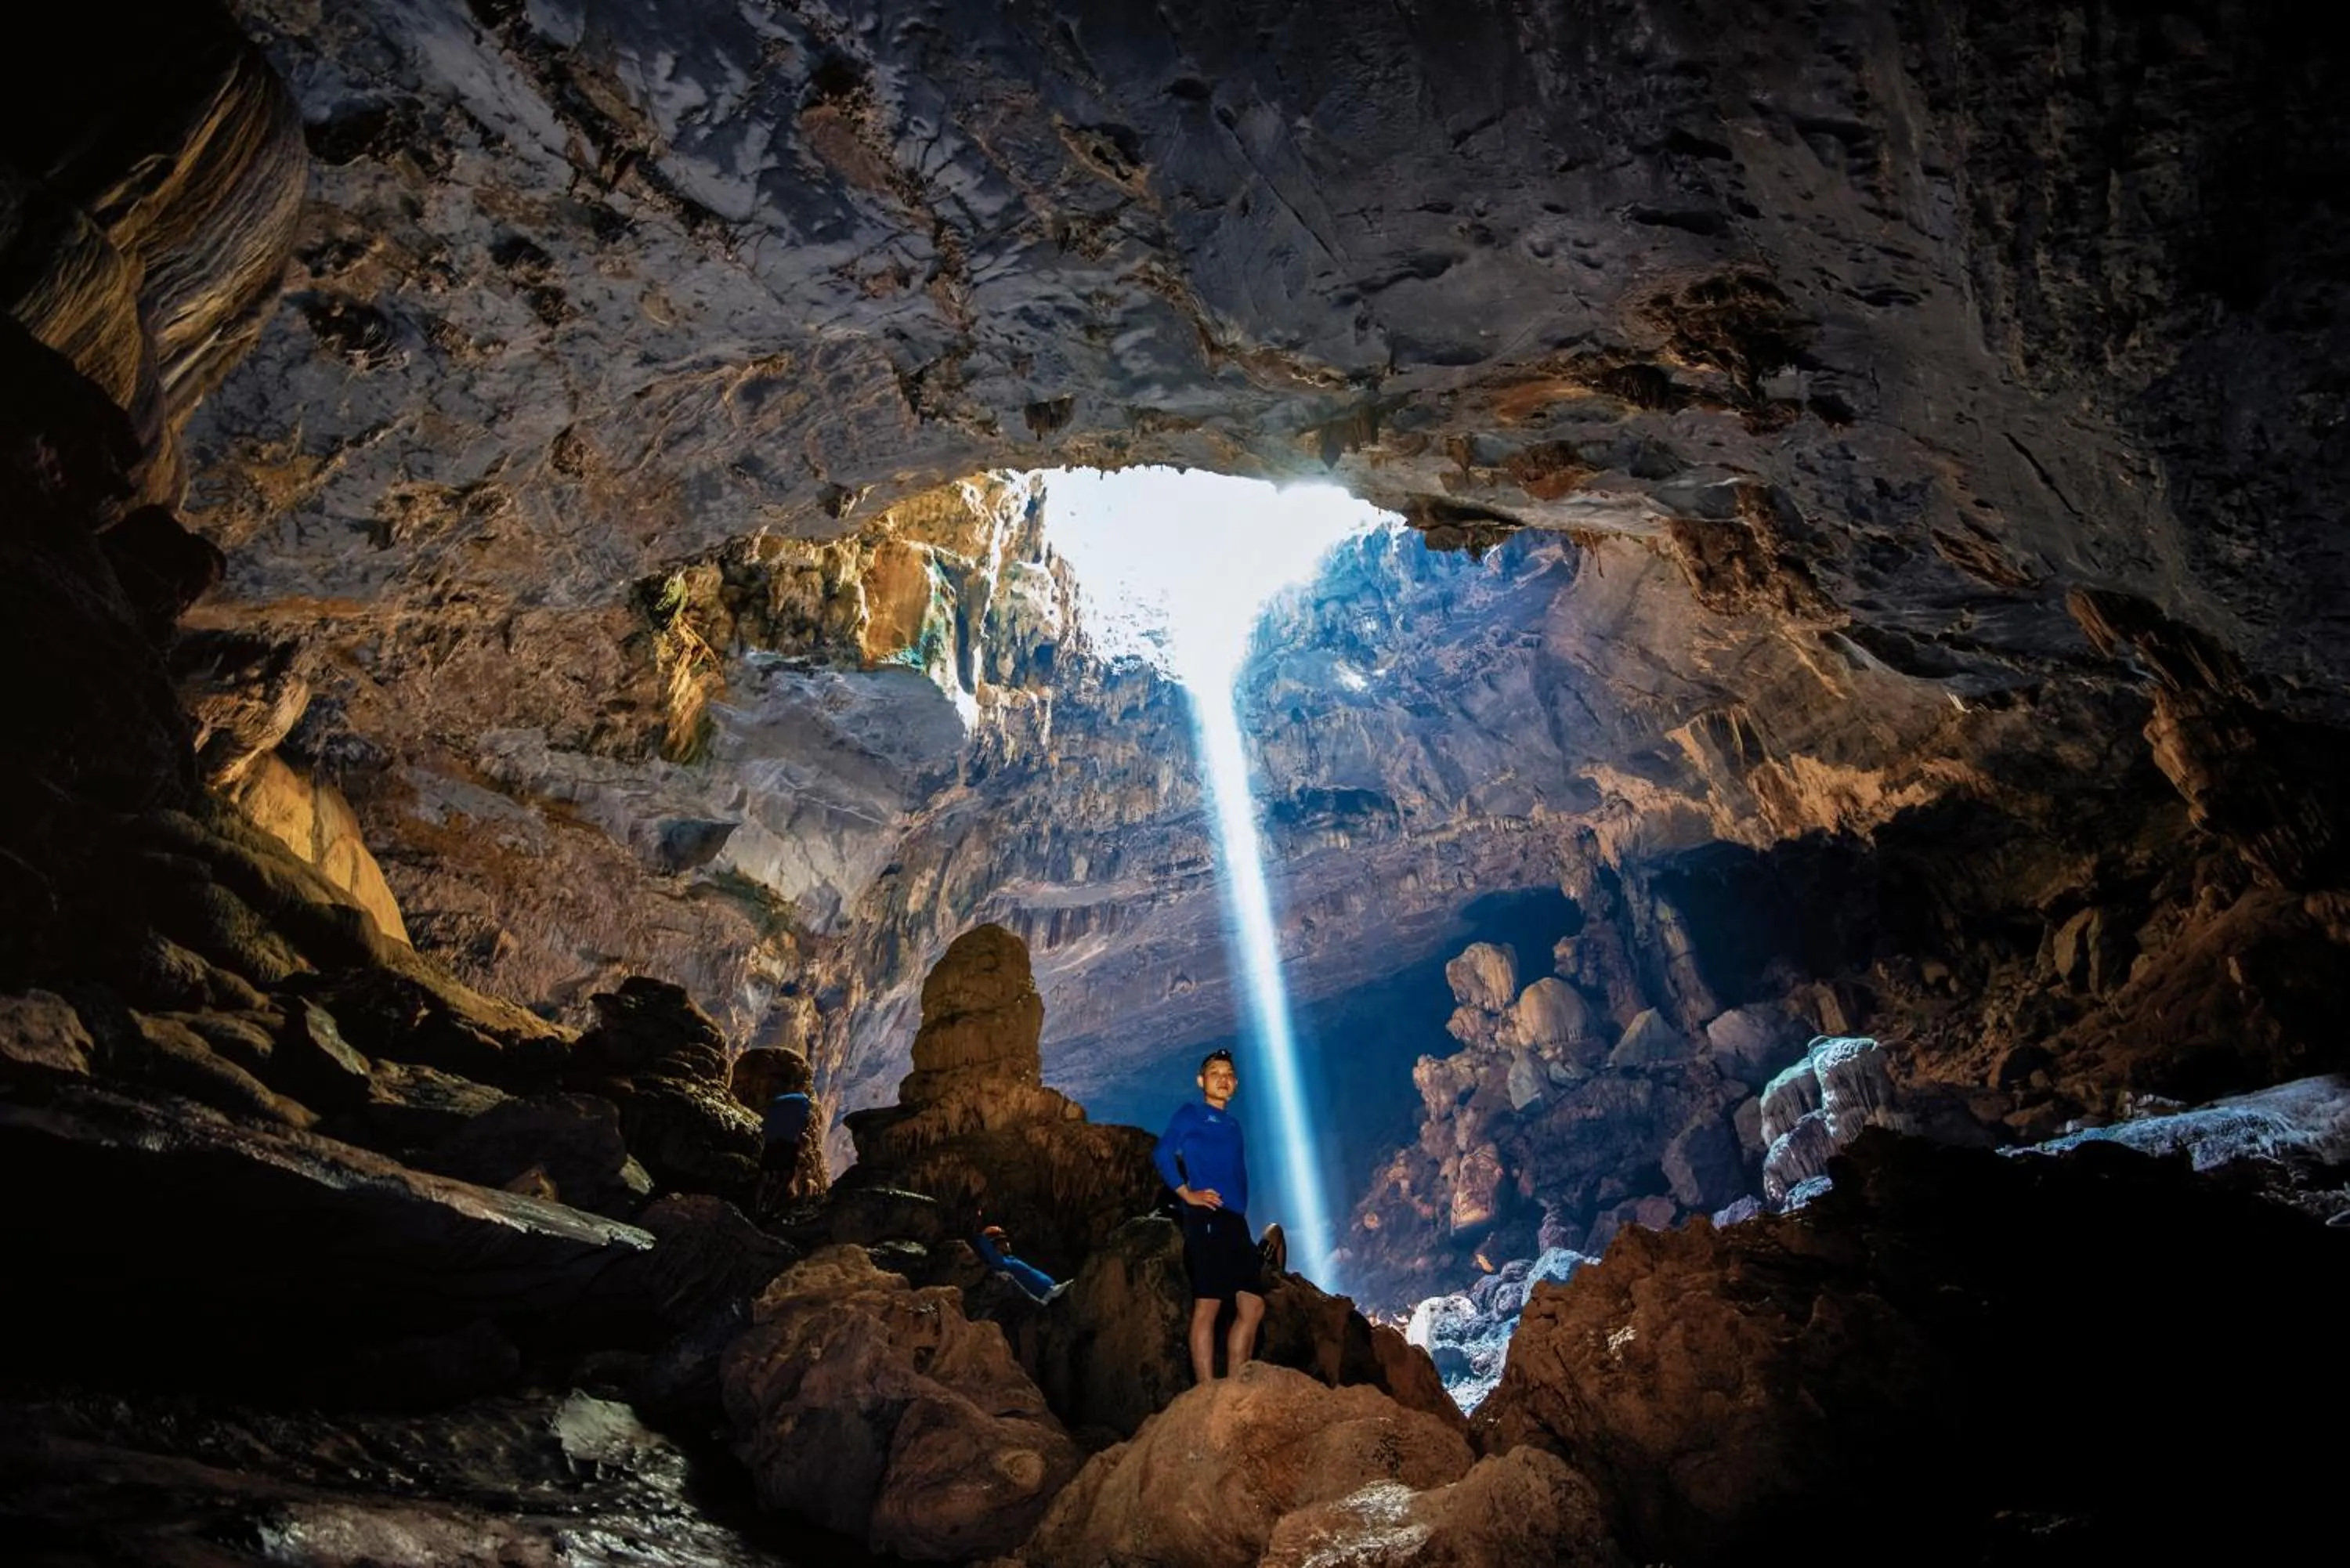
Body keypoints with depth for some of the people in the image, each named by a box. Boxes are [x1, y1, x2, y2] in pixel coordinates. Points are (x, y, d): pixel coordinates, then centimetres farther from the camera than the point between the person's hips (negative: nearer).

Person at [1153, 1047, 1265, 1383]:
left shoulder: (1233, 1124, 26)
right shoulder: (1191, 1113, 5)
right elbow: (1162, 1154, -8)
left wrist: (1240, 1217, 15)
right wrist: (1188, 1194, -13)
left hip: (1235, 1223, 8)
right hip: (1207, 1220, -8)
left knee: (1252, 1307, 3)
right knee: (1207, 1306, -11)